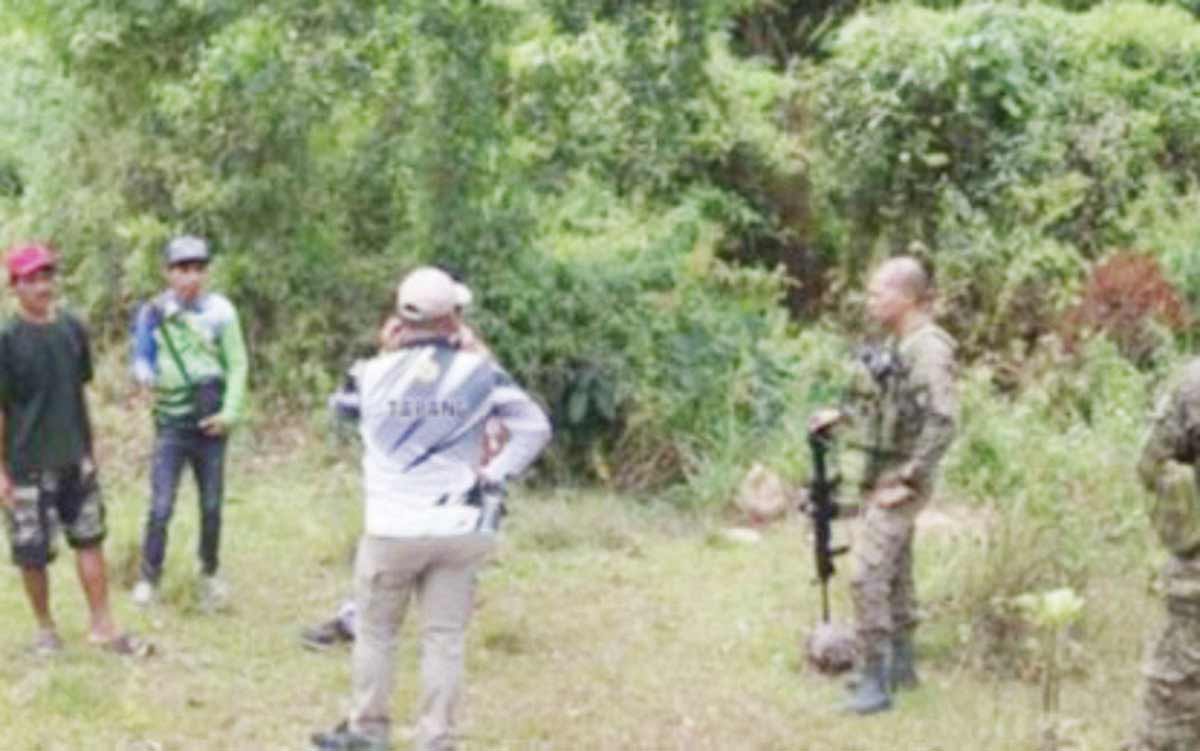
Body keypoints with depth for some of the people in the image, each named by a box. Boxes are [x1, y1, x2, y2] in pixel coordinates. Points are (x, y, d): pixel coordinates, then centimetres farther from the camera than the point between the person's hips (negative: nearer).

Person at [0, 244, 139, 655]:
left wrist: (89, 450, 13)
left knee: (90, 541, 7)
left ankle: (102, 625, 16)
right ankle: (45, 627, 22)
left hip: (76, 460, 4)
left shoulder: (73, 329, 1)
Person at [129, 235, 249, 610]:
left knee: (212, 506, 9)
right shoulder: (153, 313, -3)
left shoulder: (220, 310, -4)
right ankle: (149, 578, 7)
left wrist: (230, 412, -9)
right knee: (161, 507, -6)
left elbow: (237, 364, -2)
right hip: (171, 424, -1)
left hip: (211, 423, 1)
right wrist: (147, 376, -22)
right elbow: (141, 361, 2)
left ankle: (209, 575, 26)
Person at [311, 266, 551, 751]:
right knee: (444, 639, 7)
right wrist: (494, 476, -3)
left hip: (393, 529, 0)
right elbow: (535, 427, -5)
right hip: (459, 529, 1)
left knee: (375, 633, 16)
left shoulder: (373, 373, -3)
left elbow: (342, 410, 19)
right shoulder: (480, 372, -4)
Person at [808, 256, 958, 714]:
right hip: (881, 475, 10)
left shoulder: (928, 349, -19)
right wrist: (842, 415, 14)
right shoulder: (898, 345, 10)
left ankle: (875, 682, -8)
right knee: (894, 573, 17)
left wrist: (909, 481, -23)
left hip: (899, 481, -10)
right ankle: (900, 665, 29)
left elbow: (941, 422, -25)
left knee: (869, 575, -13)